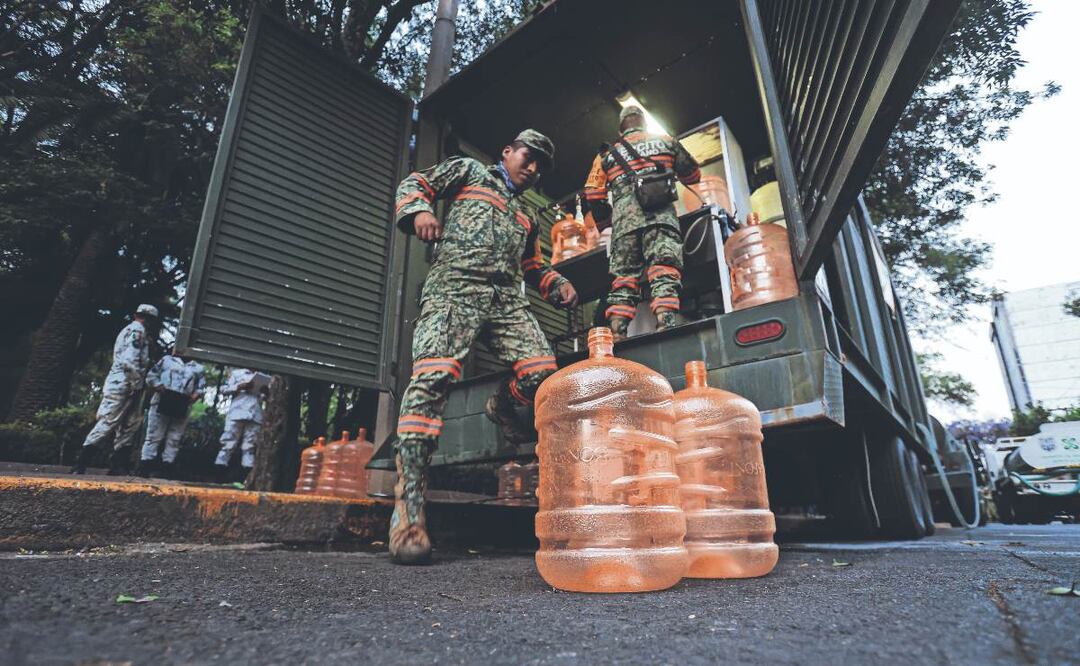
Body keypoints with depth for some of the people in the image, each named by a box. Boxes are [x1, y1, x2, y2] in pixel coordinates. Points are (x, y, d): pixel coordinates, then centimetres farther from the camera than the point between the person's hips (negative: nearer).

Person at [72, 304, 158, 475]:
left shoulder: (129, 329, 24)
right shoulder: (137, 330, -8)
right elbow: (130, 361, -20)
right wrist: (137, 385, -15)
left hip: (122, 385, 10)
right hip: (123, 384, -10)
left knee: (130, 425, 9)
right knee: (107, 422, -10)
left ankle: (117, 465, 10)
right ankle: (80, 465, -8)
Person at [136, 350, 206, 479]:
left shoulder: (198, 368, 17)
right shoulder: (167, 359, 15)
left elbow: (201, 388, 12)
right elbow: (151, 375, 10)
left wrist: (193, 397, -7)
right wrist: (159, 387, -7)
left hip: (182, 407, 1)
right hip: (162, 402, -1)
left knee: (174, 439, 4)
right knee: (154, 436, 0)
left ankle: (167, 468, 8)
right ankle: (145, 466, 4)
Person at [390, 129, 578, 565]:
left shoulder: (527, 217, 35)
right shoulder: (468, 171, 22)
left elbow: (533, 268, 38)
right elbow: (414, 184, 14)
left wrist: (559, 285, 17)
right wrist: (420, 211, -9)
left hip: (506, 298, 5)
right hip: (455, 284, -5)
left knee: (542, 369, -19)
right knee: (432, 377, -24)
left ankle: (502, 408, 17)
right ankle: (409, 507, -24)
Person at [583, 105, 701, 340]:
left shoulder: (607, 155, 23)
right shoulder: (665, 142, 22)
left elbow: (592, 195, 14)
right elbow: (693, 175, 30)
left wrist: (606, 221, 28)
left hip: (623, 222, 2)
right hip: (659, 215, -1)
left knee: (623, 281, 0)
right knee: (664, 276, -12)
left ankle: (617, 336, -11)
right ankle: (665, 330, -29)